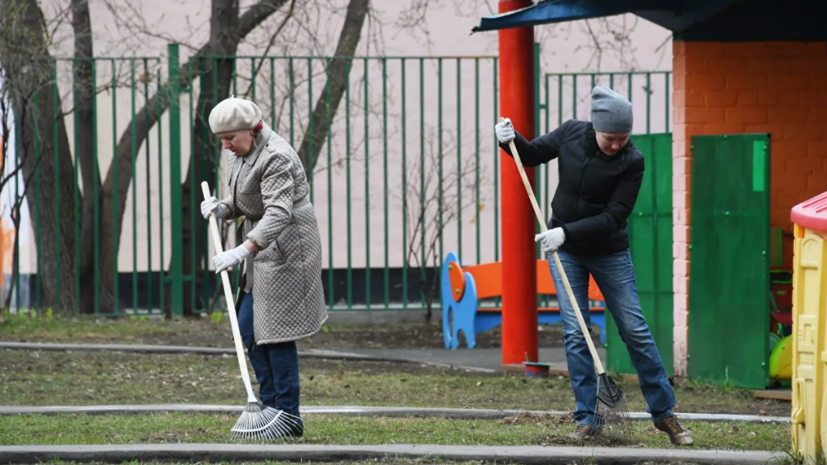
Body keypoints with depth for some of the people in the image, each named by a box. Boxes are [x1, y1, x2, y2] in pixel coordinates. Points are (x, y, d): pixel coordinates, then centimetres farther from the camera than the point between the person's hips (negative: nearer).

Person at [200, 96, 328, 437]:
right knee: (248, 329, 11)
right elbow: (242, 202, 19)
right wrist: (221, 208, -4)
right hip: (263, 250, 10)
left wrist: (243, 250, -43)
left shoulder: (275, 158, -22)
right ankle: (271, 406, 18)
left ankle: (288, 418, -2)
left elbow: (278, 214, -33)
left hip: (286, 251, -10)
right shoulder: (244, 154, 9)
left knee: (275, 333, -8)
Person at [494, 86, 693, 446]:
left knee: (635, 331, 0)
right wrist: (511, 140, -13)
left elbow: (613, 217, -21)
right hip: (565, 251, 2)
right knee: (575, 333, -2)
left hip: (608, 253, -2)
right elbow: (533, 154, 8)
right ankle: (586, 420, 3)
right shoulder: (571, 133, -9)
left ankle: (664, 413, 11)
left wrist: (567, 231, -29)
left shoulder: (632, 162, -18)